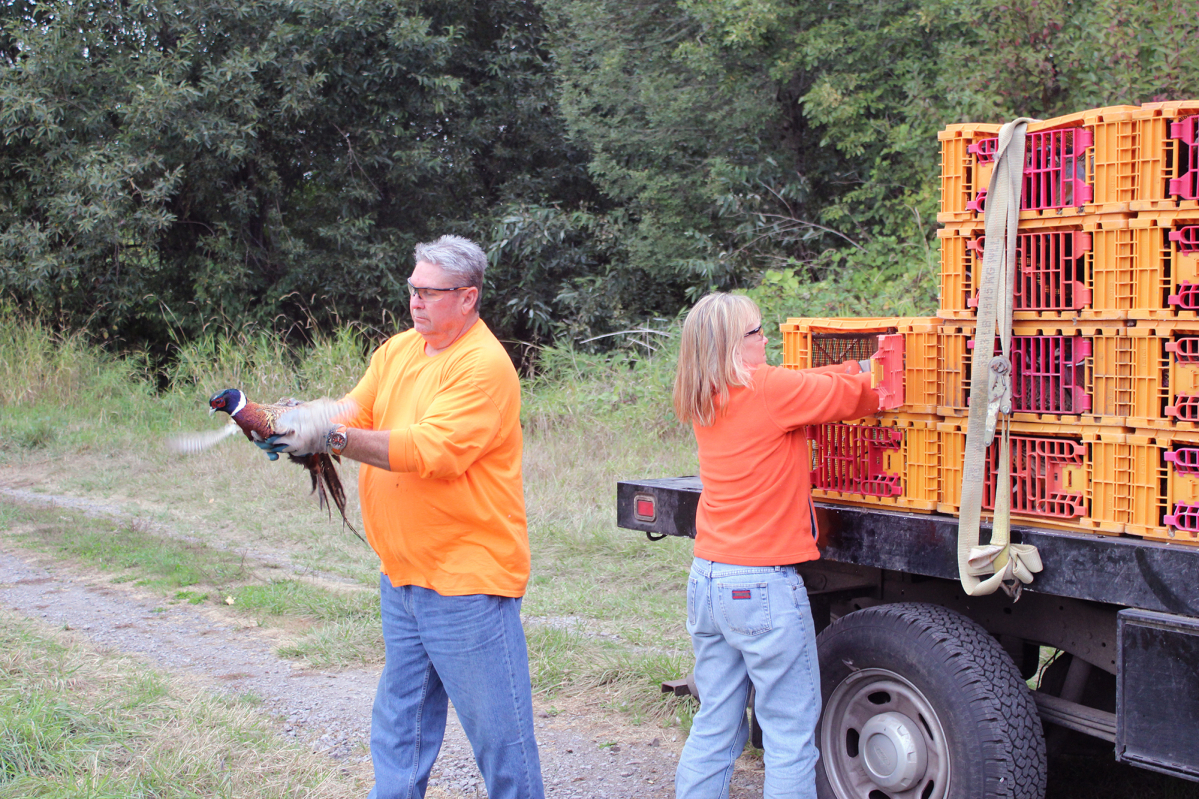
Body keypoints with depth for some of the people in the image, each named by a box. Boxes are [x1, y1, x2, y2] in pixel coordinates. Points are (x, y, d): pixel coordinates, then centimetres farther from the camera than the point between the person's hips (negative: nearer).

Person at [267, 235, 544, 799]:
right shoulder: (397, 350, 12)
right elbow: (354, 416, 4)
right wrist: (288, 421, -15)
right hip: (403, 576, 8)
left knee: (497, 732, 1)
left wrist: (332, 438, -31)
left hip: (467, 580, -8)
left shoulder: (485, 365, -15)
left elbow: (431, 450, -25)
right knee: (398, 730, 17)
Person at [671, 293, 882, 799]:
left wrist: (862, 366, 12)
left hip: (707, 581, 8)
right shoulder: (767, 389, -14)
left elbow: (813, 385, 15)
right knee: (790, 730, 1)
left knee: (715, 725, 13)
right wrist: (874, 373, 17)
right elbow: (852, 396, -3)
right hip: (763, 586, -8)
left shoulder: (707, 401, 8)